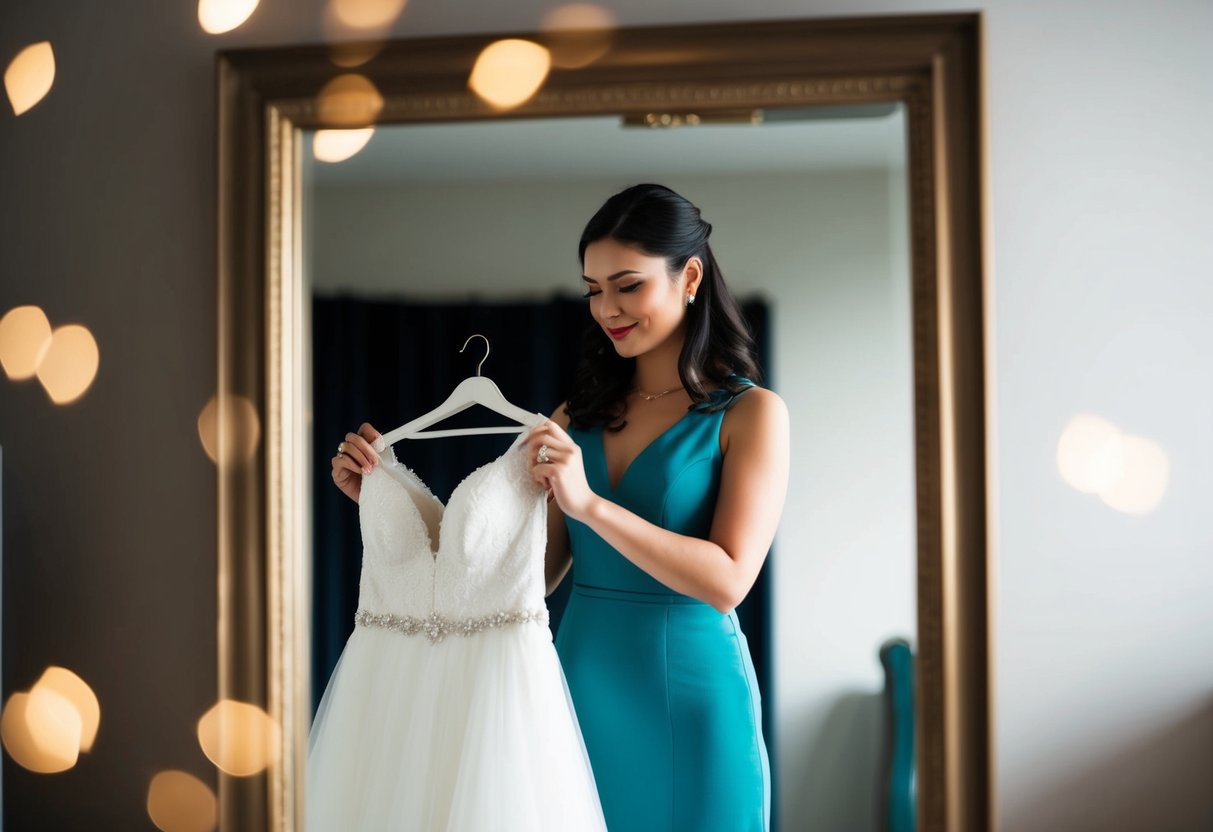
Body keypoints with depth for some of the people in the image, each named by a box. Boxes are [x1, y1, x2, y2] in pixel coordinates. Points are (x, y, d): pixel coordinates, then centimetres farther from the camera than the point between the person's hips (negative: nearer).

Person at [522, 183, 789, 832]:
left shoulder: (751, 413, -5)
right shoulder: (579, 418, 8)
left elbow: (727, 580, -16)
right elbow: (538, 572, 4)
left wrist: (590, 504, -24)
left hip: (688, 698, -4)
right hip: (581, 688, 4)